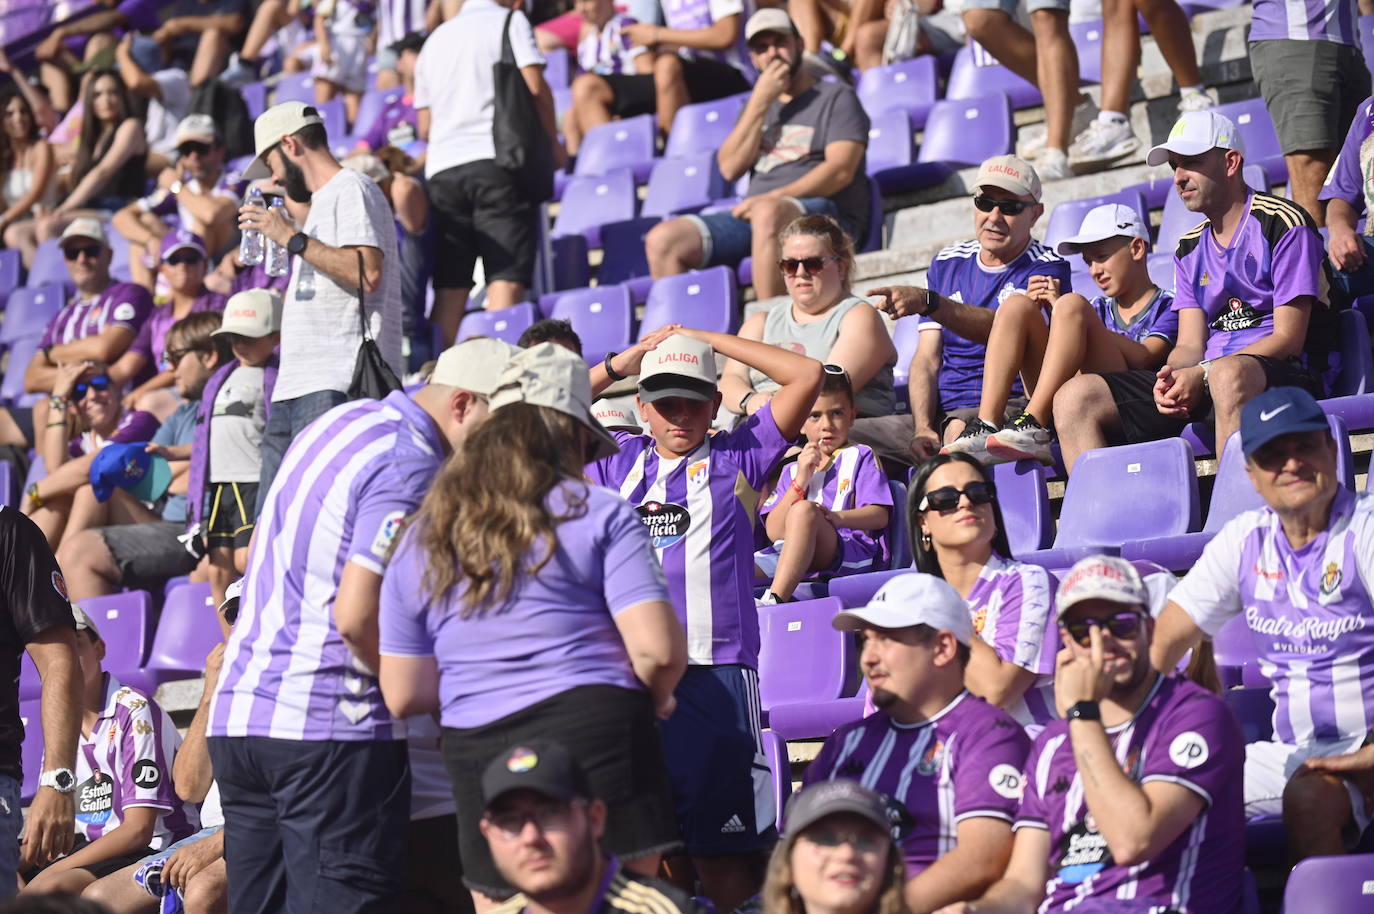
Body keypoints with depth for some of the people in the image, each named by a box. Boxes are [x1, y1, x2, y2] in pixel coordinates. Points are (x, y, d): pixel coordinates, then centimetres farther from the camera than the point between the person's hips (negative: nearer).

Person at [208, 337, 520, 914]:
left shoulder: (345, 419, 16)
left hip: (236, 714, 9)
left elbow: (258, 553, 25)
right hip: (331, 724, -9)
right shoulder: (412, 467, -13)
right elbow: (356, 614, -21)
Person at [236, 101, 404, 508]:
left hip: (338, 385, -10)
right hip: (296, 384, 10)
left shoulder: (352, 190, -4)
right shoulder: (324, 200, 26)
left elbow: (368, 273, -19)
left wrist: (292, 239, -15)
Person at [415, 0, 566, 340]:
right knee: (506, 279, -10)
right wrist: (553, 143, 6)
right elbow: (535, 88, -6)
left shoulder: (435, 40, 23)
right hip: (498, 161, -5)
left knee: (449, 289, 4)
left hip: (442, 170, 5)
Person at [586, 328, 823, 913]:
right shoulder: (619, 462, 17)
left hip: (715, 673, -3)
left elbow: (807, 375, 2)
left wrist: (708, 340, 6)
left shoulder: (737, 459, 8)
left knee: (723, 852, -3)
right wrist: (616, 365, 12)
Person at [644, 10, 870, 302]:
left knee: (769, 214, -41)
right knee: (662, 240, -13)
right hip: (754, 215, 6)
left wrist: (774, 197, -19)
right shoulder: (757, 104, 24)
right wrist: (761, 102, 1)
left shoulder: (836, 97, 7)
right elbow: (730, 168, 8)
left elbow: (841, 170, -8)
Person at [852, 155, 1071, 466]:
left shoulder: (1046, 268, 0)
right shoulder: (947, 263, 18)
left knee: (960, 431, -42)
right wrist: (923, 429, -7)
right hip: (939, 414, 6)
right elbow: (927, 358, 12)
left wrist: (928, 302, -37)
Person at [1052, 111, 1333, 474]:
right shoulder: (1190, 249, 21)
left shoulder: (1283, 224, -1)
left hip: (1280, 374, -7)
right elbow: (1190, 345, 14)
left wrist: (1203, 374, -18)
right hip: (1202, 379, 7)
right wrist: (1171, 375, -12)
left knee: (1228, 374, -43)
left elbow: (1288, 338, -7)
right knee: (1075, 397, -10)